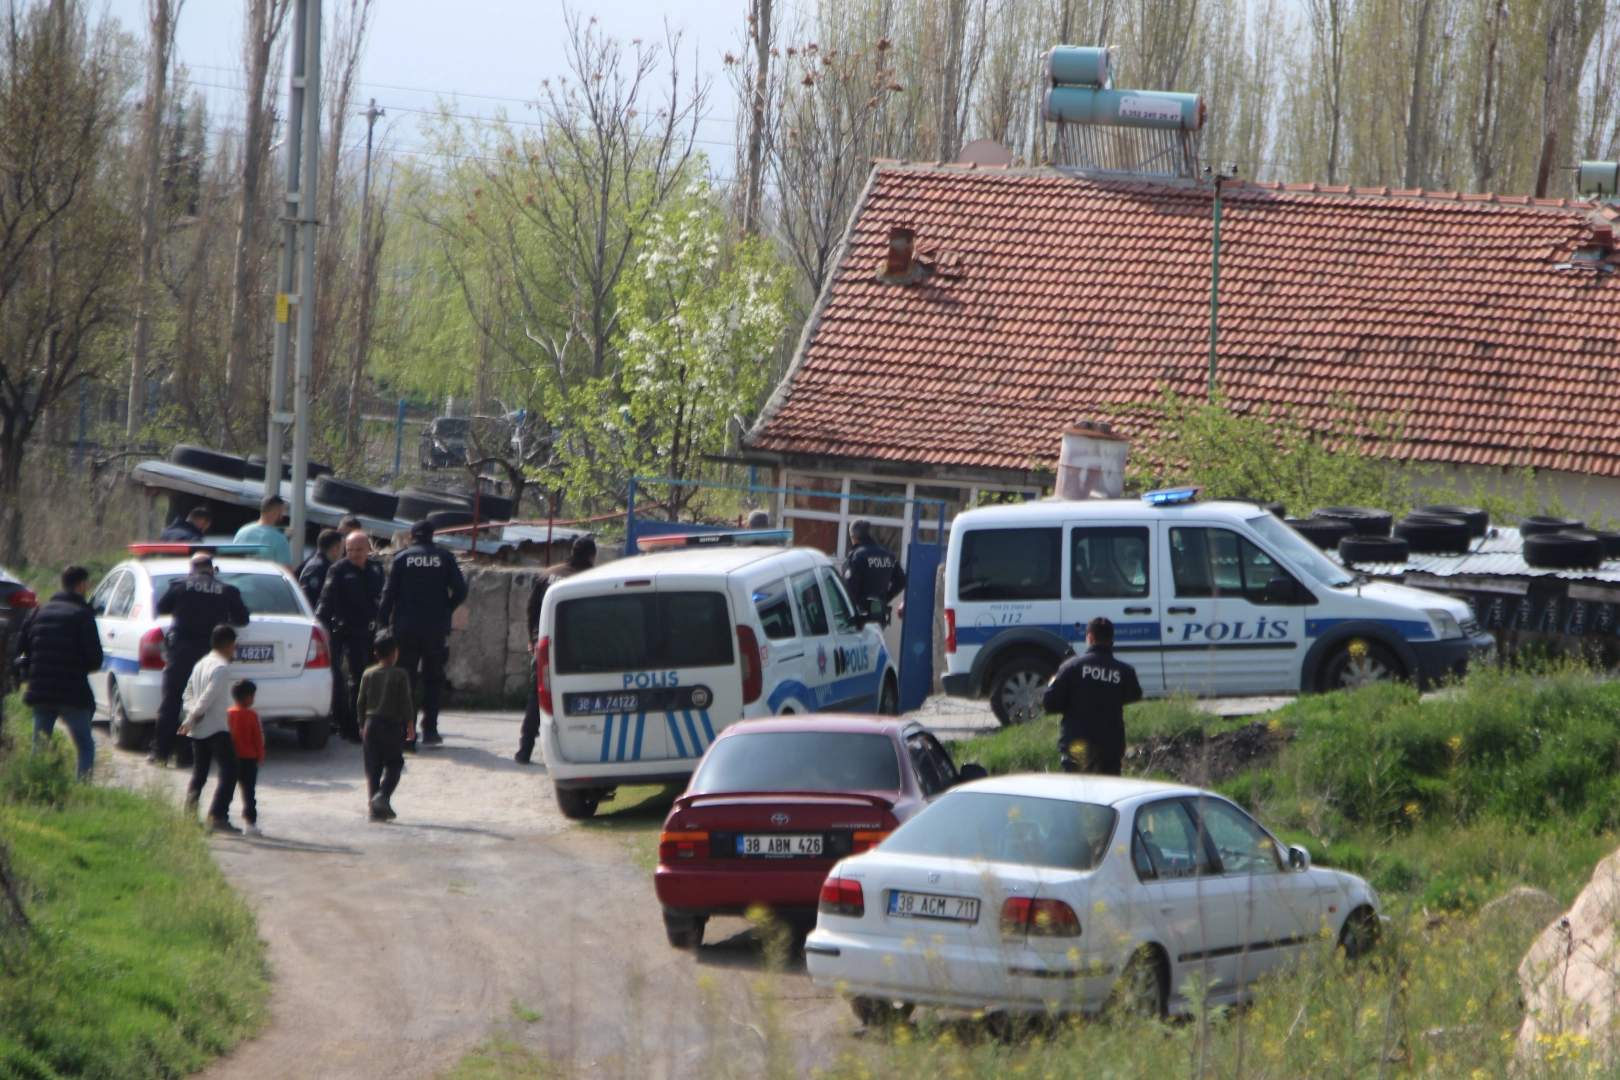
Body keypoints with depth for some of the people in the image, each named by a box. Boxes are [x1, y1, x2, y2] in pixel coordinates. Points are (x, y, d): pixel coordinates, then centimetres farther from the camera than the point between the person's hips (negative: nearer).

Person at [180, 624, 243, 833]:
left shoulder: (201, 664, 14)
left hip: (198, 730, 9)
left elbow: (189, 691, 15)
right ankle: (218, 815, -13)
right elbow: (209, 696, -20)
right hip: (216, 728, -9)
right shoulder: (222, 667, -14)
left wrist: (192, 713, 2)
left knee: (199, 772, 16)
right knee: (229, 771, -5)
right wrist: (194, 716, -12)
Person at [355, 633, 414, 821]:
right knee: (393, 765, 2)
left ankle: (372, 798, 2)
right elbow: (405, 703, -9)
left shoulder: (368, 675, 4)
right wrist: (410, 726, -2)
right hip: (392, 725, -4)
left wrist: (362, 724, 20)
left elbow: (361, 702, 9)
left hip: (371, 723, 4)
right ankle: (382, 796, -18)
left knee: (372, 767, 7)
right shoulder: (400, 676, -8)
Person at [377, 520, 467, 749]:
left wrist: (383, 624, 0)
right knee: (433, 679, 16)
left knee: (406, 681, 2)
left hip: (405, 629, 0)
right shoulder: (444, 558, 3)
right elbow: (460, 590, -4)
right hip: (436, 629, 0)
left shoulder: (401, 558, 2)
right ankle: (429, 729, 12)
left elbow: (389, 594, -3)